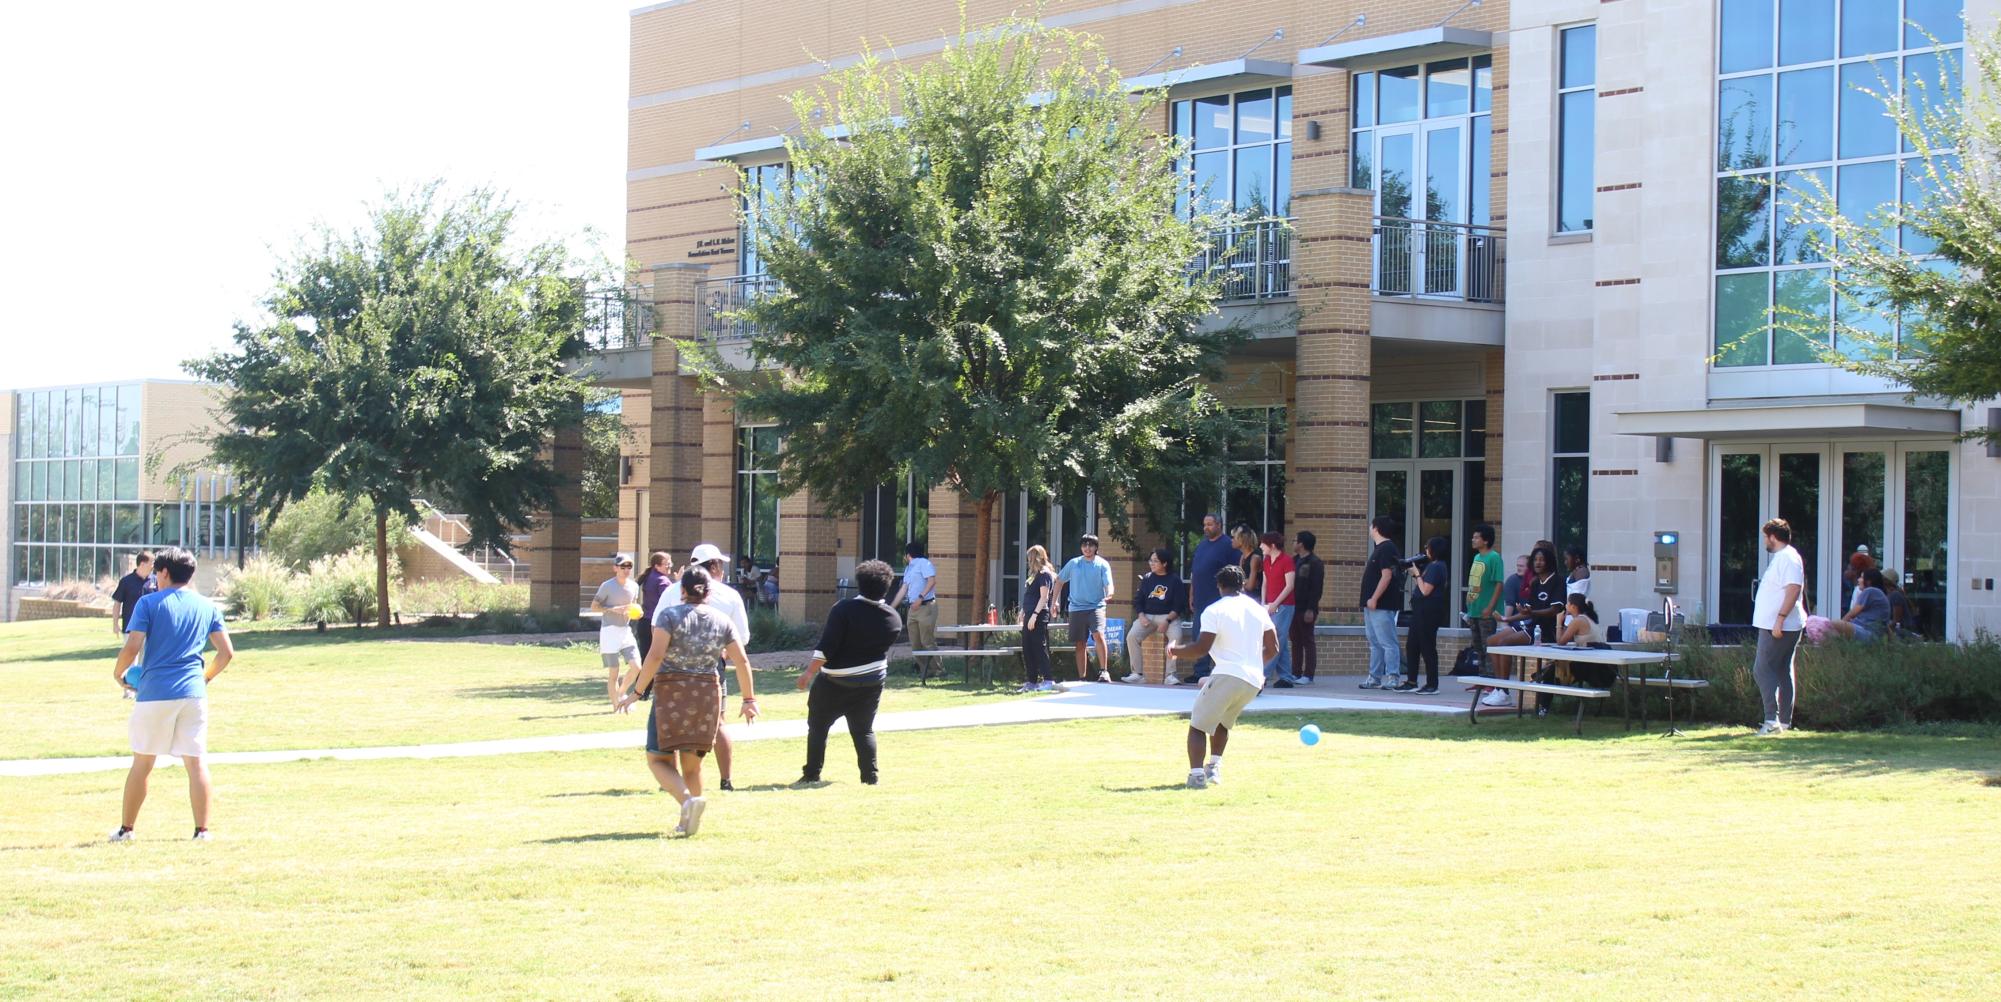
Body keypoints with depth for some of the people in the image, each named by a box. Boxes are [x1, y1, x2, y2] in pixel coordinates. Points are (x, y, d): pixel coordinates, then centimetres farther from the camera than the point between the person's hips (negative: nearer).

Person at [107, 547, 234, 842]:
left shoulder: (148, 603, -1)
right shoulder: (208, 607, 9)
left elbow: (132, 648, -9)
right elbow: (227, 652, 8)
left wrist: (117, 674, 9)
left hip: (153, 693, -2)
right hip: (193, 693, 2)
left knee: (142, 763, 8)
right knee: (197, 763, 3)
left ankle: (126, 829, 15)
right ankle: (202, 830, 1)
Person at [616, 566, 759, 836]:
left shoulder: (669, 615, -5)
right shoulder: (722, 620, 6)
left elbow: (656, 656, -16)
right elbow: (741, 662, 5)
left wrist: (636, 692, -12)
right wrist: (749, 699, 13)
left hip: (670, 692, -4)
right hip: (708, 693, 4)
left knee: (658, 759, 3)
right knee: (692, 762, 16)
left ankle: (688, 799, -21)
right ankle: (691, 821, 16)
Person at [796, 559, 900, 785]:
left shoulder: (844, 609, -16)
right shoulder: (893, 619, -2)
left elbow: (826, 646, -19)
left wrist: (809, 672, -15)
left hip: (834, 681, -4)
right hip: (872, 682, 4)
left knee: (818, 726, 9)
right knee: (864, 730, 15)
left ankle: (812, 774, 8)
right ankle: (870, 776, 9)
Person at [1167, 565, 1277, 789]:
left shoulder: (1214, 611, -5)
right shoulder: (1258, 609, 14)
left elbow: (1202, 648, -10)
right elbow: (1272, 649, 16)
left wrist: (1175, 651, 6)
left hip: (1227, 675, -7)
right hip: (1254, 680, 7)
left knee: (1197, 726, 1)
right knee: (1222, 723, 28)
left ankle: (1196, 774, -15)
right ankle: (1214, 767, 16)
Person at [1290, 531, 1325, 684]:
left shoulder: (1315, 563, -8)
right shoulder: (1294, 561, 15)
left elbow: (1317, 588, -13)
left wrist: (1311, 609, -19)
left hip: (1306, 608, -7)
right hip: (1293, 607, 7)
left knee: (1308, 640, -3)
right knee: (1295, 641, 9)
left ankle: (1308, 675, -1)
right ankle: (1296, 673, 13)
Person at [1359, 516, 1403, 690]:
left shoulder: (1387, 549, -13)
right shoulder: (1379, 548, 17)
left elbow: (1387, 576, -21)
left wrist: (1374, 599, -22)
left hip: (1382, 606, -11)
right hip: (1372, 605, 11)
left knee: (1387, 643, -10)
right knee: (1375, 643, 13)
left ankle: (1392, 678, -12)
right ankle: (1375, 677, 17)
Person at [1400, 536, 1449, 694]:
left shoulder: (1436, 567, -15)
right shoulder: (1433, 565, 16)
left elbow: (1425, 590, -19)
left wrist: (1417, 574, -8)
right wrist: (1416, 573, 6)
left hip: (1428, 611, -11)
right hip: (1422, 610, 11)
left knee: (1427, 647, -5)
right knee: (1412, 645, 13)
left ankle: (1432, 685, 0)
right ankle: (1411, 682, 17)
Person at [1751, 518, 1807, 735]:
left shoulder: (1788, 557, -14)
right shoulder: (1780, 557, 18)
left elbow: (1794, 588, -25)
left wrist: (1780, 618, -29)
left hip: (1779, 627, -11)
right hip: (1773, 625, 11)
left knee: (1763, 670, -12)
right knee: (1783, 672, 11)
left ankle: (1772, 720, -17)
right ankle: (1784, 722, 15)